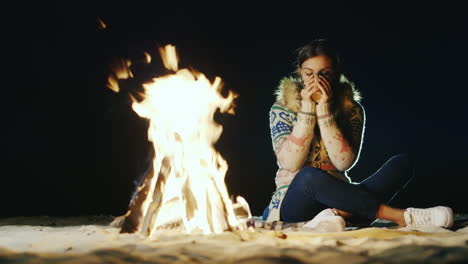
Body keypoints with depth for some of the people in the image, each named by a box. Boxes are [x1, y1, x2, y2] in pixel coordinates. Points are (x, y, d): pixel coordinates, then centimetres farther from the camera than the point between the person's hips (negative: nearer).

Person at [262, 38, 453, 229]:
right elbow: (289, 163, -13)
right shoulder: (282, 108, 2)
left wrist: (324, 110, -15)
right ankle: (401, 216, -30)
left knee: (402, 163, -16)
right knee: (309, 176, -38)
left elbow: (344, 163, -11)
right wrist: (306, 109, -13)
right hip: (295, 203, -2)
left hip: (338, 197, 3)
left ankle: (340, 213, -38)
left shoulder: (351, 109, 4)